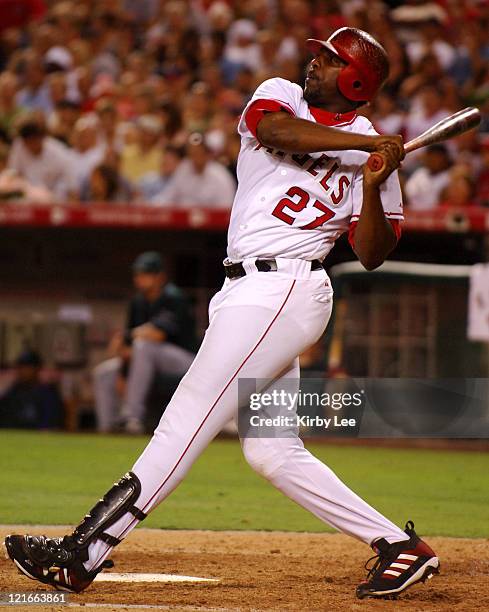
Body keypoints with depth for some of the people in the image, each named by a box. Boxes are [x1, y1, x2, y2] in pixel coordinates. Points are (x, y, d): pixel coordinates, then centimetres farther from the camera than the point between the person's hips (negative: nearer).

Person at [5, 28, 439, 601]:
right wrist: (365, 142, -17)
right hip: (247, 292, 7)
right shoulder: (280, 96, 14)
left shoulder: (374, 150, 3)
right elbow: (275, 129, -13)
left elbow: (371, 255, -3)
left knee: (187, 419, -12)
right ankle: (399, 546, 9)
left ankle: (81, 554, -15)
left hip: (283, 289, -7)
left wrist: (373, 184, -16)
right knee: (272, 452, 6)